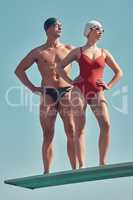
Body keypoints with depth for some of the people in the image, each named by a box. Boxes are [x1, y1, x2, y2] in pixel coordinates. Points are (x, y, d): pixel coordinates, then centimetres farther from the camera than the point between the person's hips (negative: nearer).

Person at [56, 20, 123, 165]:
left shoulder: (104, 53, 15)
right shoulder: (78, 52, 9)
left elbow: (119, 72, 21)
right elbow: (59, 67, 7)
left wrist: (109, 86, 8)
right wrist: (71, 82, -1)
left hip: (97, 93, 2)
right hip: (80, 92, -2)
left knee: (106, 125, -18)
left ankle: (102, 163, -16)